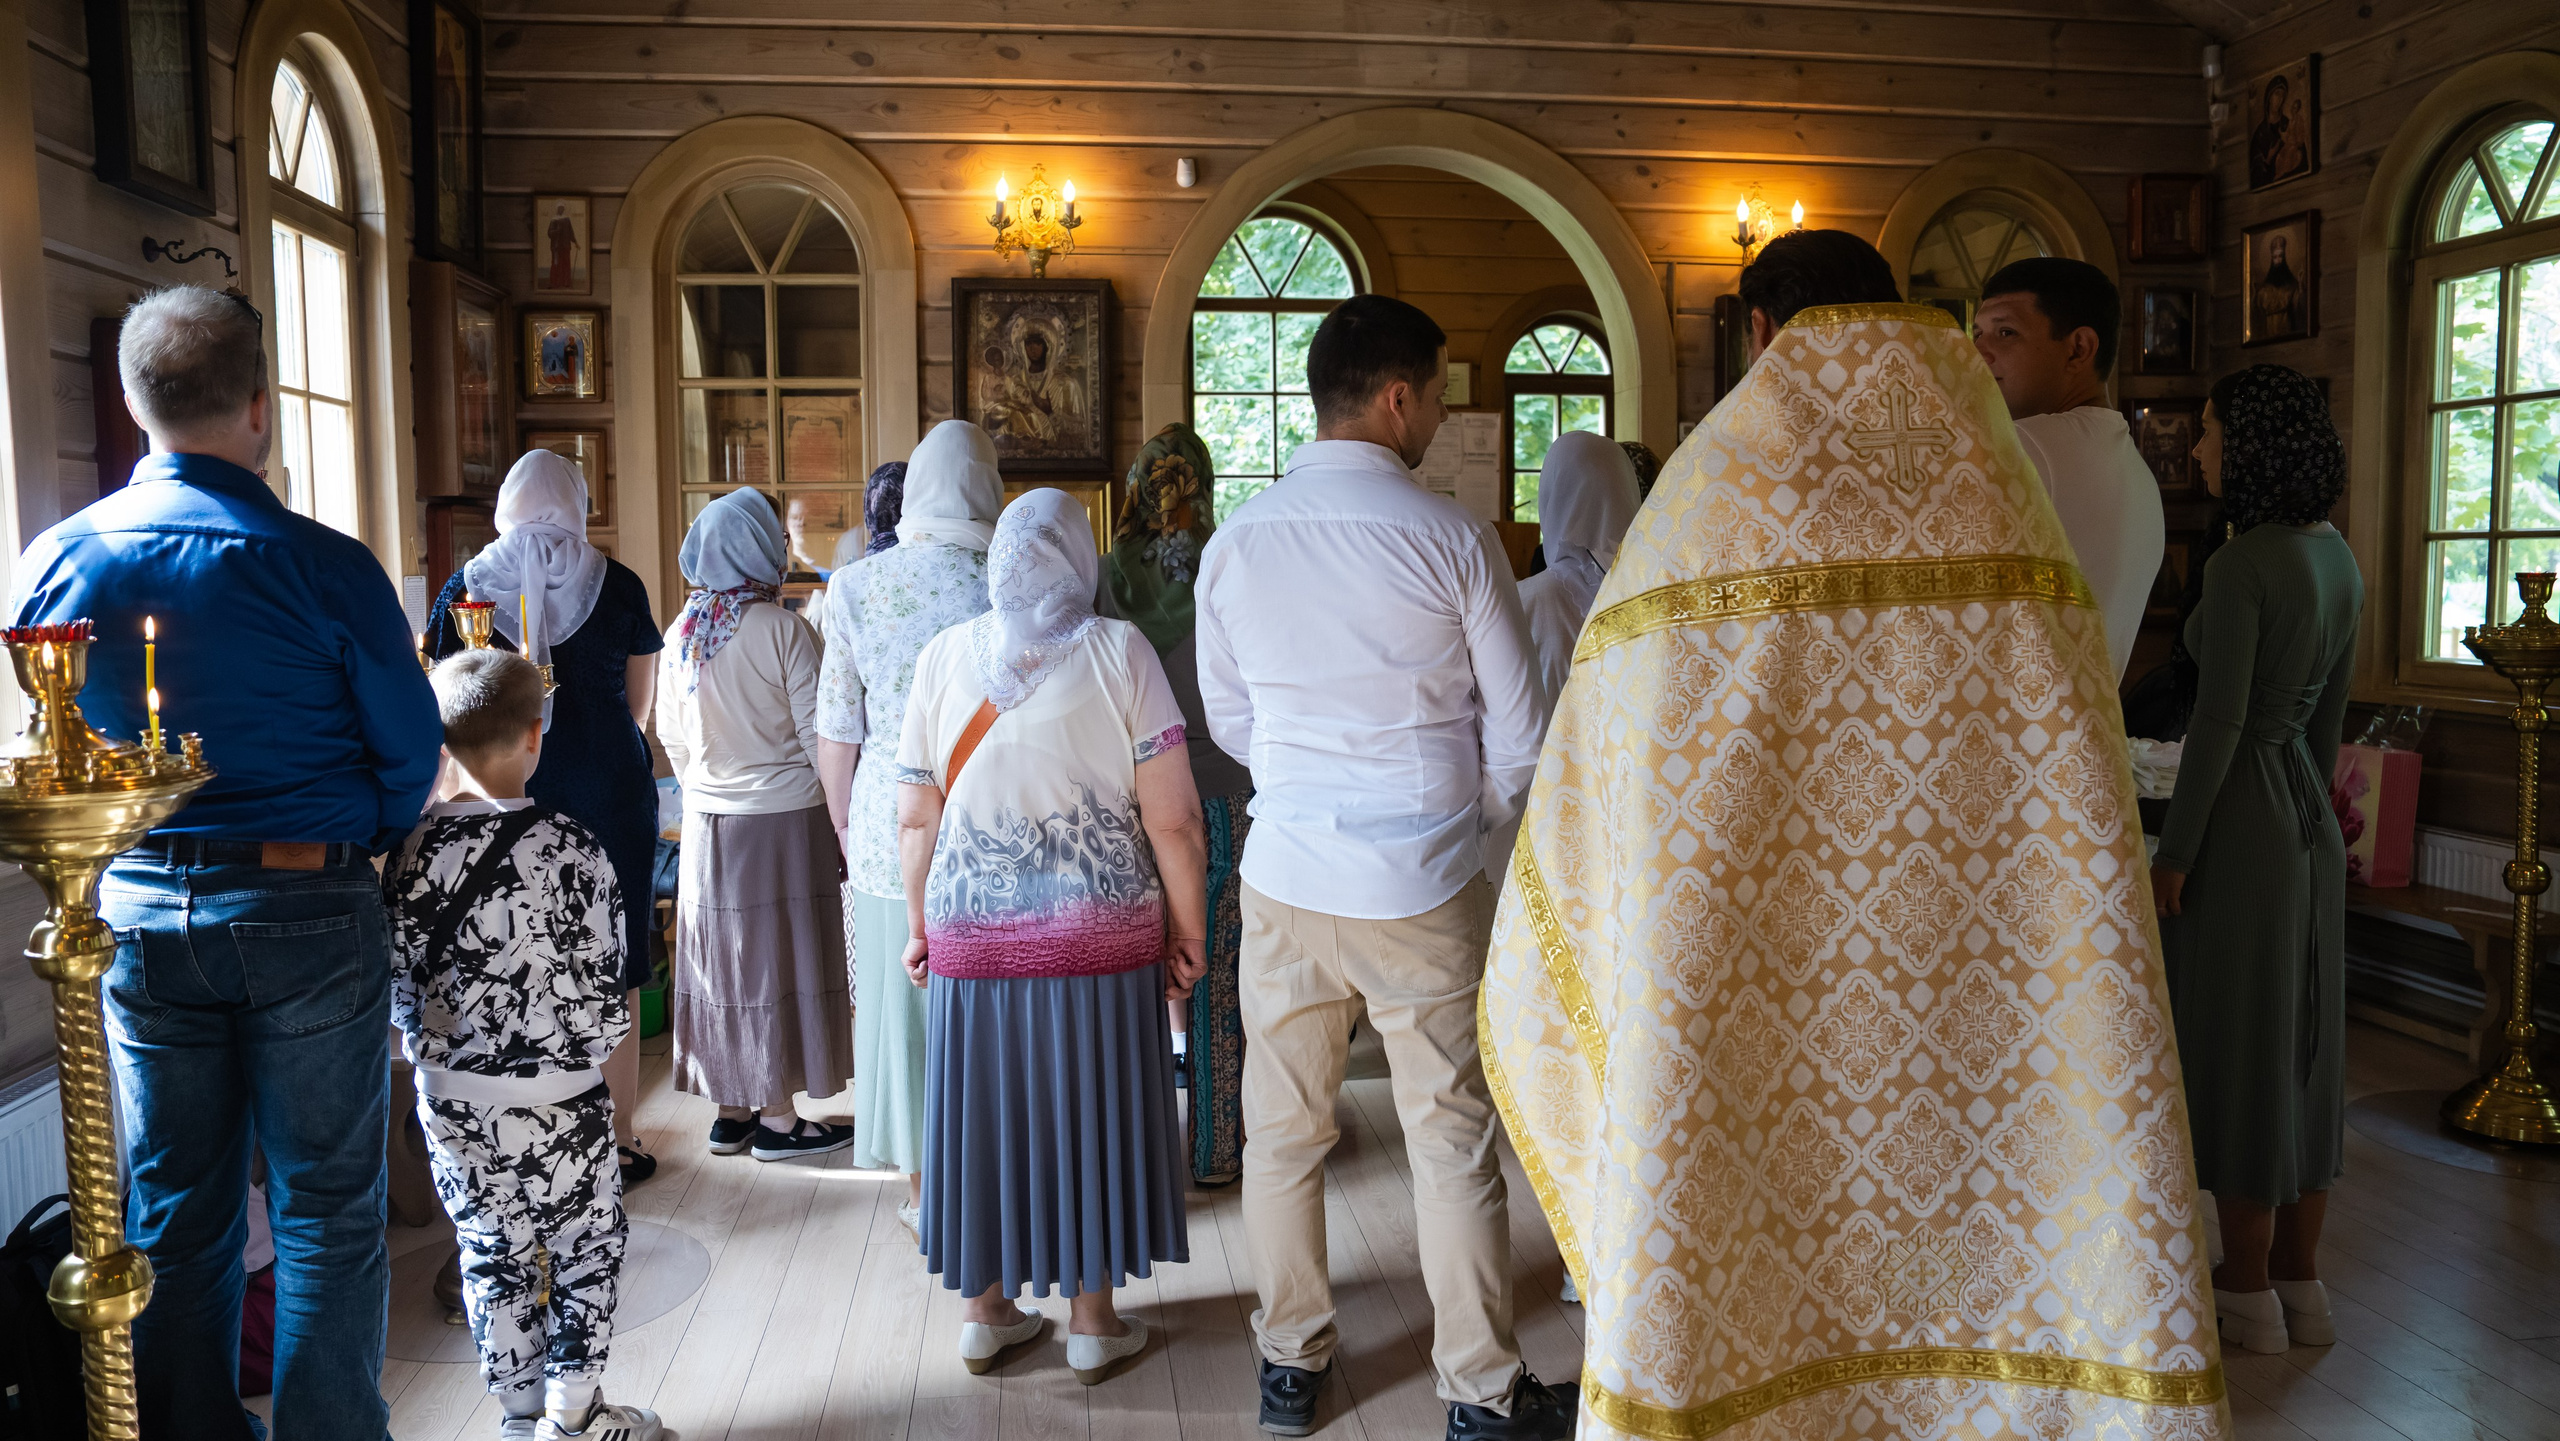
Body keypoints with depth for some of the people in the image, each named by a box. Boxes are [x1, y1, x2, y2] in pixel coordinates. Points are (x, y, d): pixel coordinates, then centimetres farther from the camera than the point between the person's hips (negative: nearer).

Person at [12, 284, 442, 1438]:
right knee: (325, 1211, 8)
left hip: (137, 916, 4)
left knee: (171, 1217, 16)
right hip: (309, 914, -4)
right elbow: (410, 749, -8)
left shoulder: (53, 562, -3)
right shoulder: (324, 565, -15)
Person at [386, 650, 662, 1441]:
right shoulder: (571, 848, -16)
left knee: (490, 1253, 16)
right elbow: (597, 990, -13)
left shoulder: (413, 848, -6)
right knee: (588, 1245, 14)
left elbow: (395, 976, 1)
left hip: (448, 1096, 4)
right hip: (554, 1095, -4)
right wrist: (606, 1031, 7)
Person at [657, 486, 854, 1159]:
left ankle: (731, 1112, 23)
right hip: (783, 818, -5)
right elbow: (819, 739, -13)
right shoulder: (784, 630, -14)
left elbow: (671, 739, 10)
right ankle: (776, 1120, 12)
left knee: (724, 959, 12)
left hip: (707, 823, 5)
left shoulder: (680, 632, 3)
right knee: (779, 959, 4)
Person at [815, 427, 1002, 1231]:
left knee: (902, 995, 13)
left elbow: (836, 735, 0)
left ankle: (924, 1184, 24)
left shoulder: (856, 587, -3)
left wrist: (845, 828, 14)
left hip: (892, 824, 1)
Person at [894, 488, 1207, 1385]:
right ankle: (1093, 1325, 23)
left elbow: (916, 820, 4)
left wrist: (919, 928, 16)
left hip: (971, 935, 2)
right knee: (1089, 1112, 10)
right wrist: (1188, 934, 0)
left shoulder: (944, 657, 1)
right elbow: (1172, 818, -10)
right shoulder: (1118, 652, -6)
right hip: (1100, 935, -2)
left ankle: (985, 1311, 29)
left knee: (984, 1111, 15)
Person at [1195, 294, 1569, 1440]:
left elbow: (1228, 720, 10)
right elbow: (1517, 732, -5)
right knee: (1452, 1147, 9)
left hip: (1285, 876, 3)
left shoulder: (1234, 543, 1)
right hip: (1422, 887, -3)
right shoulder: (1451, 539, -10)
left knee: (1282, 1136, 15)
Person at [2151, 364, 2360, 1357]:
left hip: (2242, 819, -9)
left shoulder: (2241, 565, -18)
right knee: (2301, 1036, 13)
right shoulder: (2337, 556, 8)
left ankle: (2248, 1294, 11)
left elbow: (2219, 723, -20)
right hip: (2310, 817, 9)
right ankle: (2299, 1280, 23)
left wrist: (2172, 854, -14)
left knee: (2237, 1044, 1)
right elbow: (2330, 709, 15)